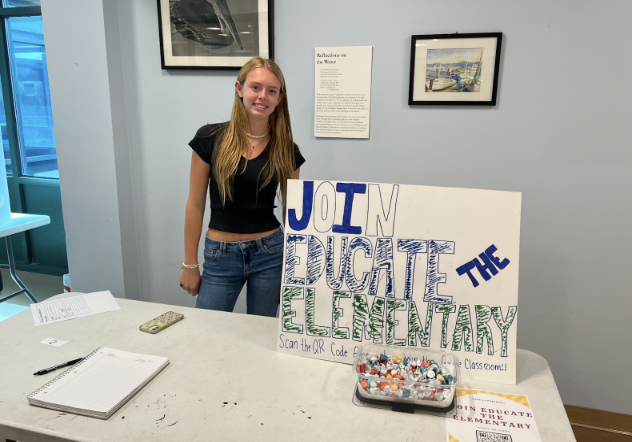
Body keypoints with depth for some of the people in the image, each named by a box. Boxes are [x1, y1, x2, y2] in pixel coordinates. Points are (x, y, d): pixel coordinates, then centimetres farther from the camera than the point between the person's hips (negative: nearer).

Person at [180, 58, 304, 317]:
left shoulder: (286, 150, -1)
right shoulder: (210, 139, -6)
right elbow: (195, 205, -1)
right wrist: (190, 264, 1)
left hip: (270, 254, 1)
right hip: (220, 256, -1)